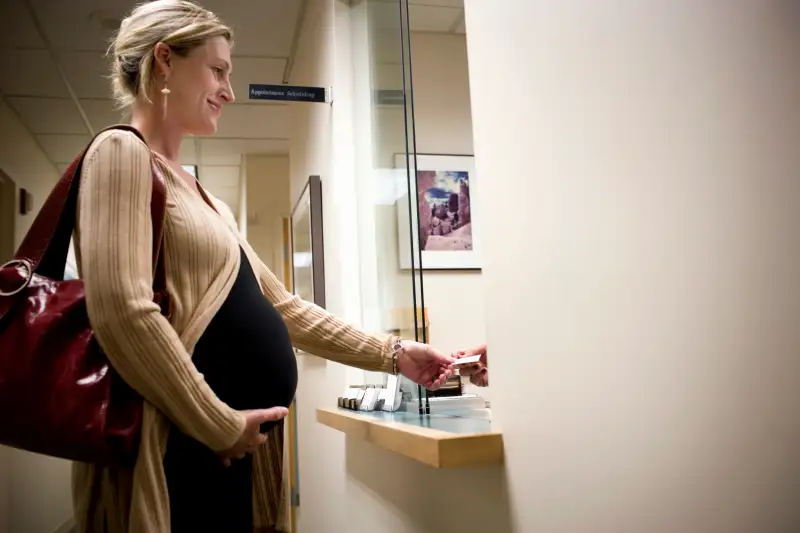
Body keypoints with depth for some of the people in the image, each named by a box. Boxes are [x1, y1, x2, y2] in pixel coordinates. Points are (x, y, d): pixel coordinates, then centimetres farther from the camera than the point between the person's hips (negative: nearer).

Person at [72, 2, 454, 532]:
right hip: (174, 448, -8)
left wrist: (392, 354, 13)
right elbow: (122, 312, -20)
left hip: (225, 451, 9)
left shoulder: (210, 203, 19)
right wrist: (220, 424, -15)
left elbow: (283, 308, 17)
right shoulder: (122, 152, -8)